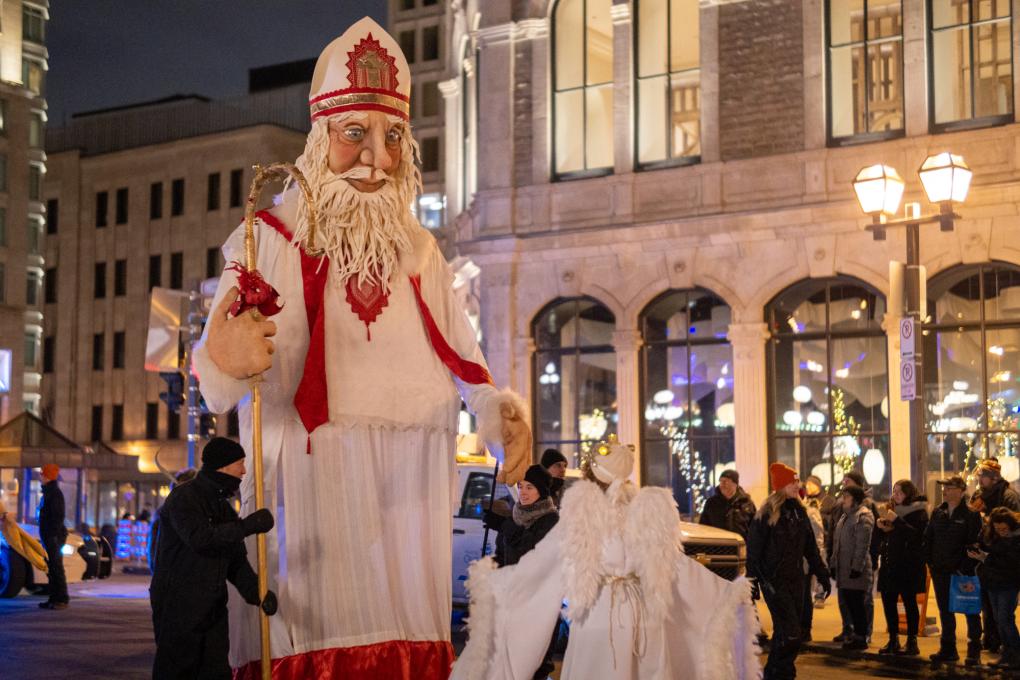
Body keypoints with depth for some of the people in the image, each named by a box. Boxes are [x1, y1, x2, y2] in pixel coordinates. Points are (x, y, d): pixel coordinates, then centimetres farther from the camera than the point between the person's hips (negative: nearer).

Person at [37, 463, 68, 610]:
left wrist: (53, 536, -24)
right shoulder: (47, 492, 18)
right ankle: (54, 599, 14)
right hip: (47, 537, 10)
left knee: (56, 569, -9)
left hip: (54, 537, -10)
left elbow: (58, 516, -20)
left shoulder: (55, 493, -14)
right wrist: (44, 537, 23)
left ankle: (62, 600, -8)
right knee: (51, 570, 11)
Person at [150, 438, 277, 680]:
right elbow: (200, 537, -28)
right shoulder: (183, 498, -10)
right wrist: (249, 525, -26)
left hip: (214, 609, 8)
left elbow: (236, 562, 12)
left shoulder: (224, 508, 16)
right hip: (177, 606, -8)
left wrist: (257, 593, -5)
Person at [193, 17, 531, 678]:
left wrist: (507, 413, -8)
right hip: (308, 500, -4)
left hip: (405, 509, 4)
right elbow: (220, 369, -10)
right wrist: (225, 364, -35)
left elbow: (464, 365, 13)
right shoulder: (272, 239, 1)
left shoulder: (421, 253, 15)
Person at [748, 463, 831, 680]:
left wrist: (822, 575, 14)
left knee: (784, 633, 10)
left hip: (795, 579, 7)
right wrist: (752, 580, -15)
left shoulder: (798, 511, 11)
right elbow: (754, 549, -10)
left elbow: (810, 547, 16)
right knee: (791, 634, -14)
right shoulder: (767, 513, -9)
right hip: (774, 580, -7)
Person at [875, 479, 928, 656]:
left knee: (909, 602, -3)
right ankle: (893, 640, 14)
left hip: (909, 565, -7)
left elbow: (917, 535, -21)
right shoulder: (892, 509, 17)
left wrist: (896, 521, -23)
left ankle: (912, 642, 4)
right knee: (888, 601, 6)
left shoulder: (918, 511, -6)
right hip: (890, 564, 7)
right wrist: (882, 527, 3)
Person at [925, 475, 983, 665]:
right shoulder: (937, 513, 9)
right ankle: (948, 649, 21)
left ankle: (974, 651, 9)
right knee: (945, 610, 12)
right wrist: (930, 561, 2)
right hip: (940, 571, 6)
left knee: (971, 611, 2)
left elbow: (975, 543, -14)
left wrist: (966, 567, -18)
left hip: (963, 571, -6)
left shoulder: (971, 514, -10)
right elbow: (928, 537, 11)